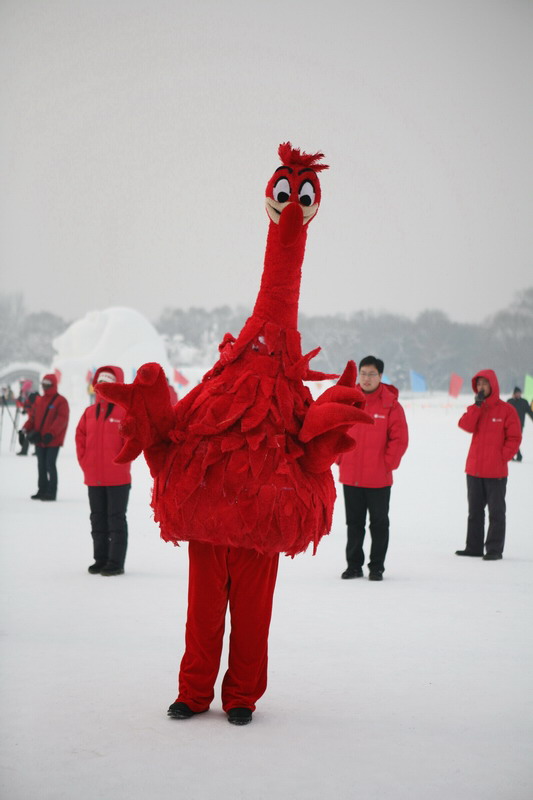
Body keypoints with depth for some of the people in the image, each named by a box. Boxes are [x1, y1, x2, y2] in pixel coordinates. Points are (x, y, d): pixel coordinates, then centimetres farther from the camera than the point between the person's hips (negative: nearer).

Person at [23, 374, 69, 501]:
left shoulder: (61, 401, -7)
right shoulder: (39, 400, 13)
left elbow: (61, 420, -16)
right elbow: (33, 417, 15)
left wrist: (50, 434, -25)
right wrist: (27, 429, -2)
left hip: (53, 440, -7)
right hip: (39, 439, 7)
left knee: (50, 465, -8)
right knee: (41, 465, 11)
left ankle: (51, 492, -3)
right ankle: (42, 490, 20)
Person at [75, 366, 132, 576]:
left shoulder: (125, 411, -7)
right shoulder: (90, 412, 9)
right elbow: (80, 437, 13)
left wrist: (121, 462, -11)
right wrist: (84, 461, 4)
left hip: (118, 478, -6)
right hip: (93, 478, 6)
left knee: (116, 519, 0)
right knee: (98, 519, 13)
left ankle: (116, 563, 4)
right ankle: (100, 559, 22)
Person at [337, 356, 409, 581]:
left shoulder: (390, 404, -6)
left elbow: (400, 438, -6)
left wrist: (387, 464, -9)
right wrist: (340, 459, 3)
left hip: (378, 478, -3)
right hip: (350, 477, 3)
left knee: (379, 523, 7)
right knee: (354, 523, 12)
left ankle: (376, 567, 15)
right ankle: (354, 565, 21)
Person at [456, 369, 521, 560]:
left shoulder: (506, 409, -4)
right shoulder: (475, 408, 10)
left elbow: (514, 438, -5)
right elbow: (466, 426, -9)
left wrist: (501, 458, -13)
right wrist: (477, 405, -15)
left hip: (496, 472, -5)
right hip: (474, 469, 5)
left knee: (496, 512, 0)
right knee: (474, 510, 12)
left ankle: (494, 549, 3)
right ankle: (473, 547, 19)